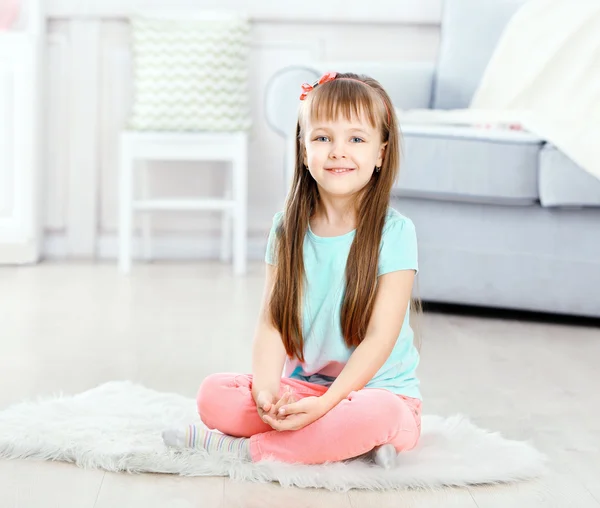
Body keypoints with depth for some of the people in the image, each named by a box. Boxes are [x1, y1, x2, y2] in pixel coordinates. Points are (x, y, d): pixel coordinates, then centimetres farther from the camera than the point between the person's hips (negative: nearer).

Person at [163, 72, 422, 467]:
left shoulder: (394, 234, -10)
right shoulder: (288, 230, 3)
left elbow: (379, 337, -16)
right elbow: (273, 322, -3)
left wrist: (324, 403, -26)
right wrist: (267, 389, -22)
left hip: (377, 390, -3)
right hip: (300, 387, 3)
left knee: (375, 416, -37)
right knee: (214, 394, -18)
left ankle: (245, 449, -21)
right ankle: (348, 441, -18)